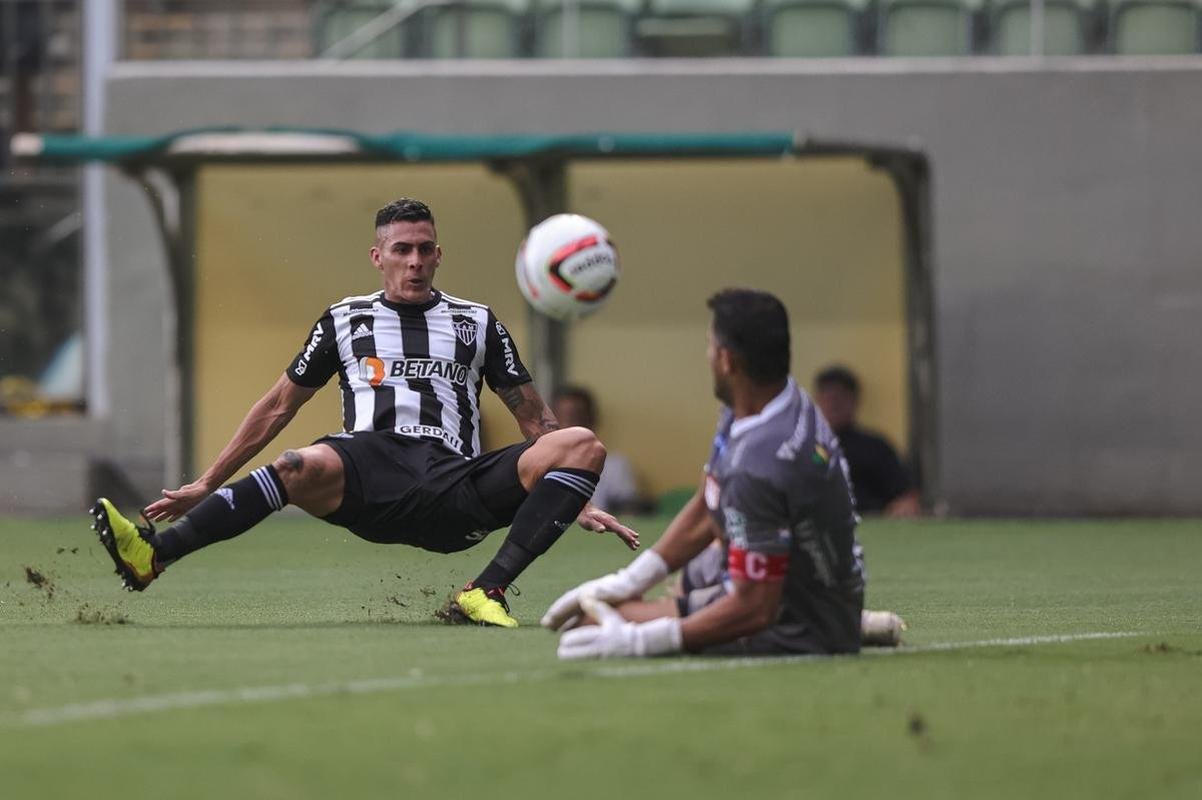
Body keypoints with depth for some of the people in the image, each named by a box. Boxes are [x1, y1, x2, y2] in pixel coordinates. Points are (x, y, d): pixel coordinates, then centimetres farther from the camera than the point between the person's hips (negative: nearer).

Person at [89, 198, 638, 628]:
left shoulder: (476, 323, 22)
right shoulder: (345, 319, 21)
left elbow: (535, 420, 23)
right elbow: (278, 407, 25)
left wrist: (582, 504, 12)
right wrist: (205, 485, 22)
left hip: (454, 487, 1)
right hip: (367, 466, -1)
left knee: (583, 446, -24)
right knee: (302, 467, -37)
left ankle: (484, 595, -31)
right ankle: (154, 555, -48)